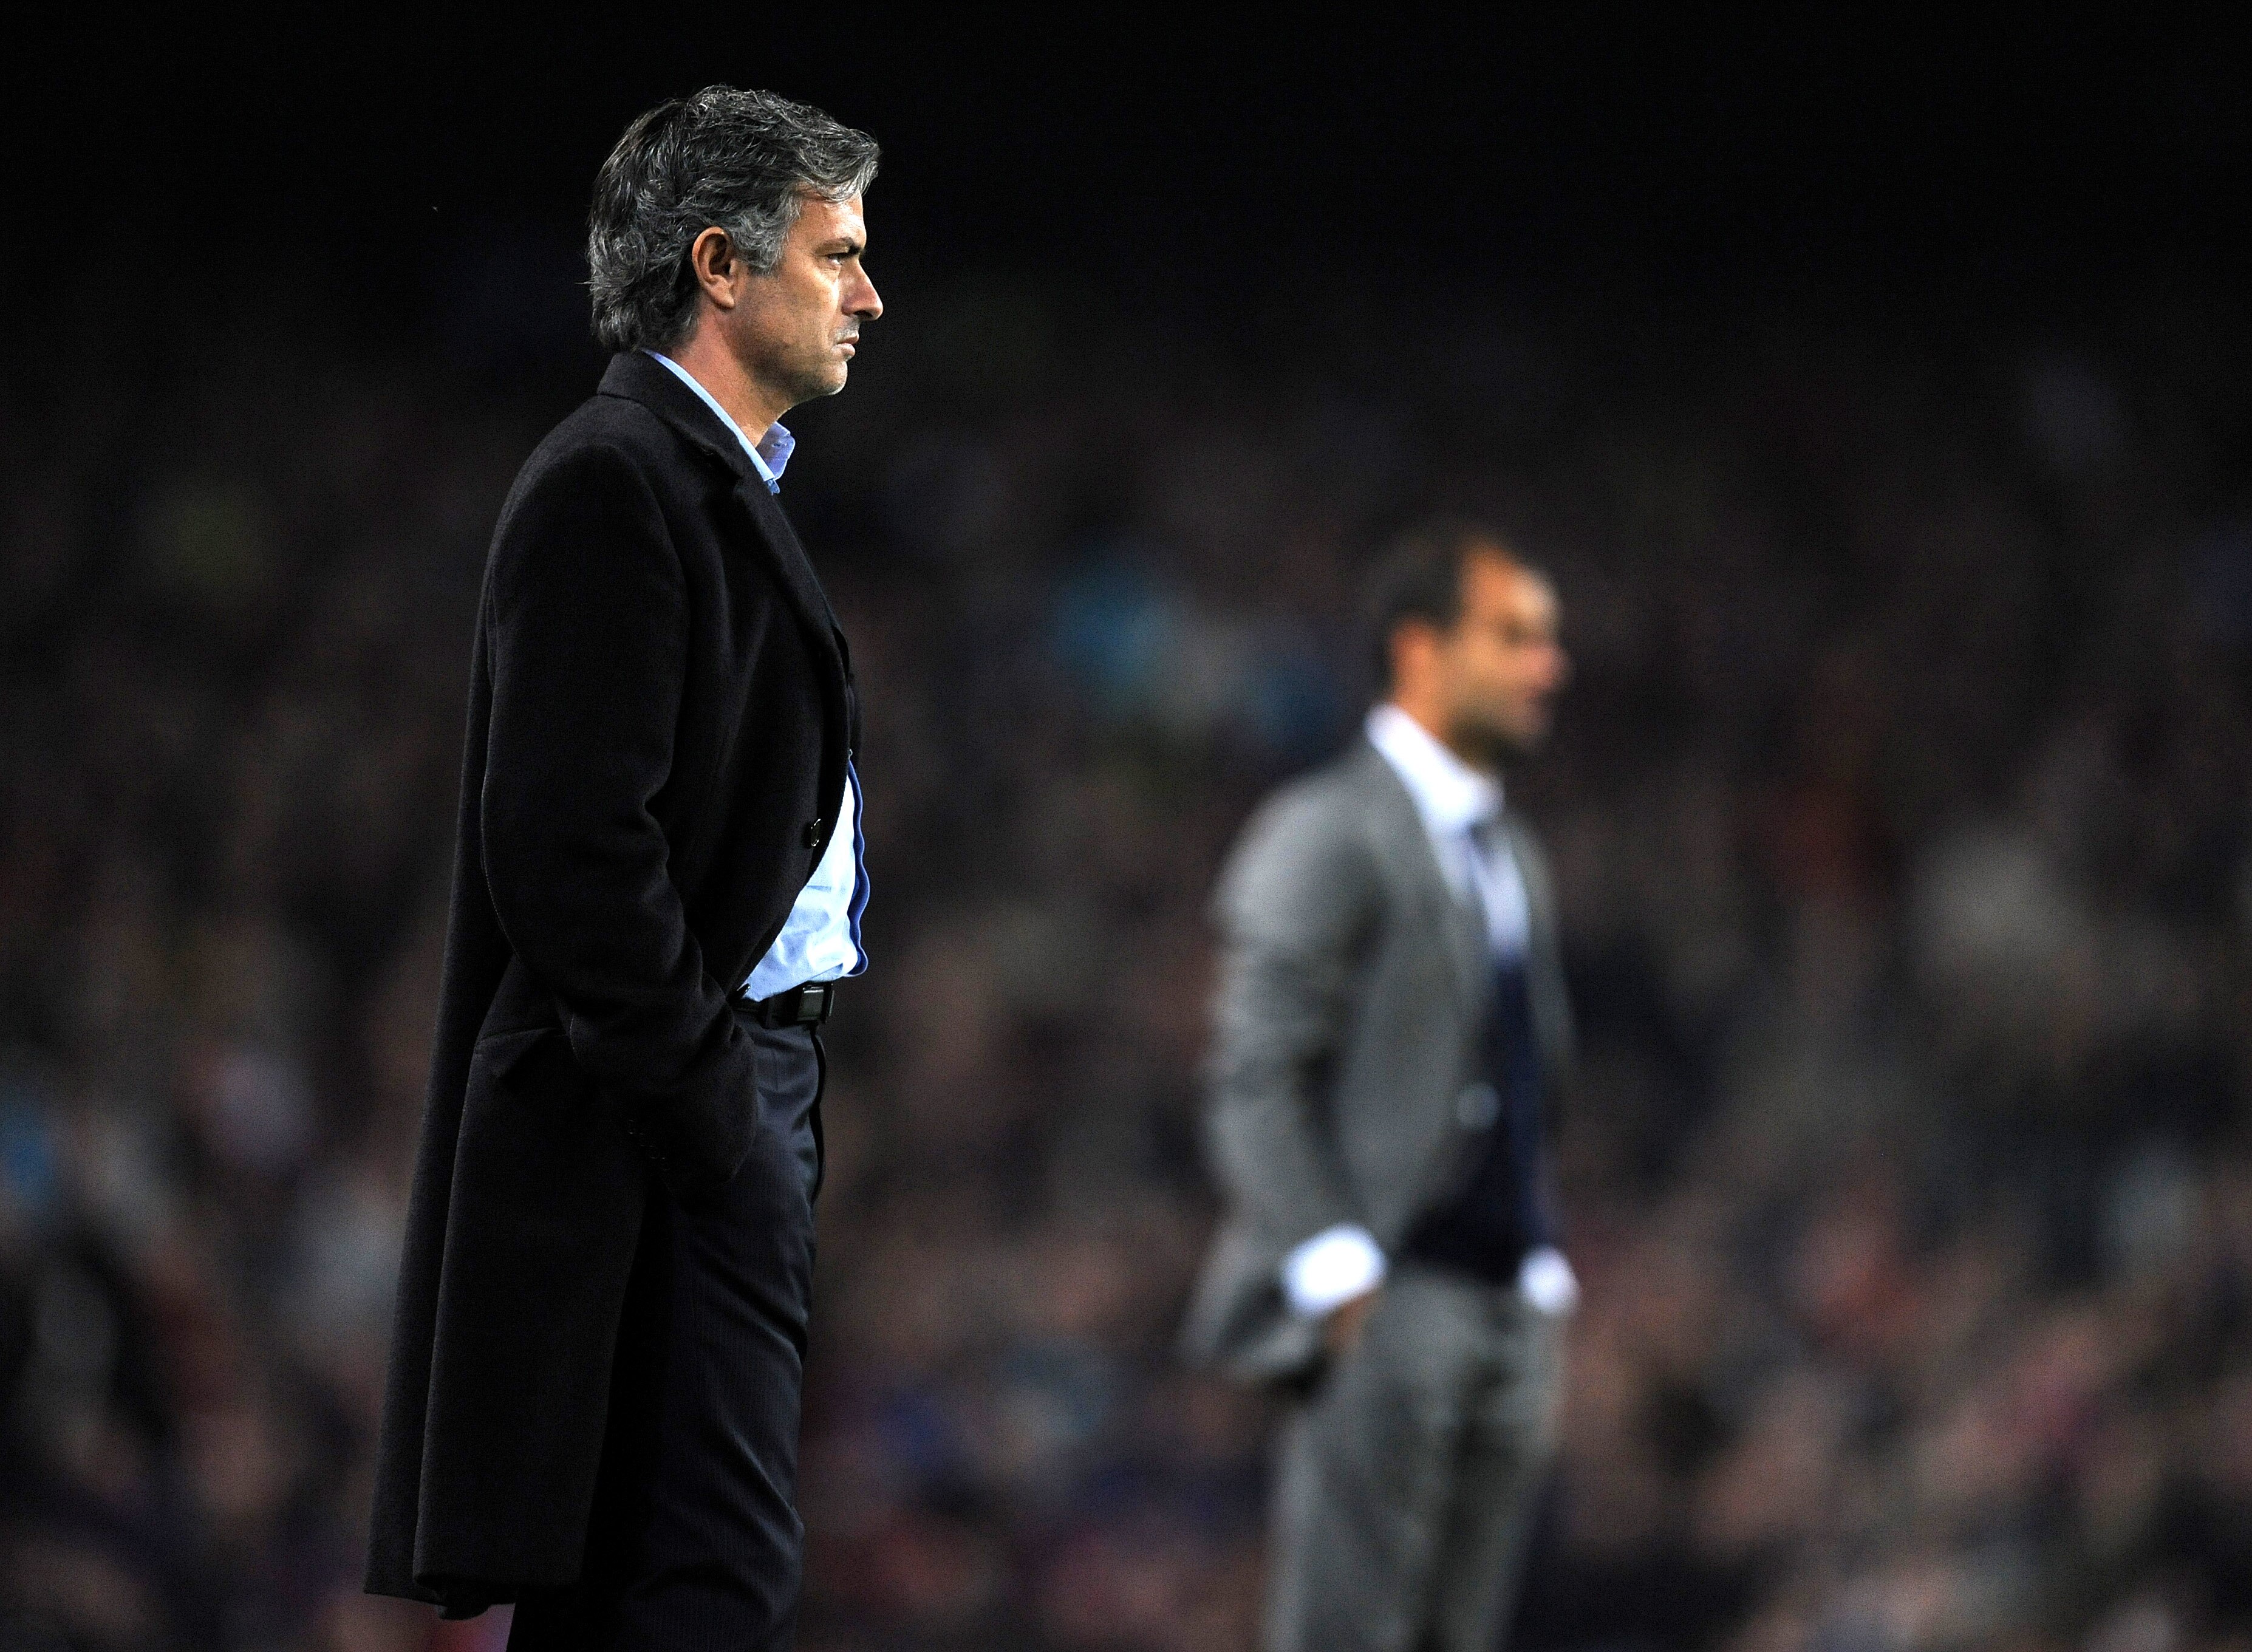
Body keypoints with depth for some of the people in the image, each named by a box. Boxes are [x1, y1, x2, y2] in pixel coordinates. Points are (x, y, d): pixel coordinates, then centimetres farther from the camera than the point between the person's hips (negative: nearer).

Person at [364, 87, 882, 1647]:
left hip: (746, 1077, 10)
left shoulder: (721, 482, 19)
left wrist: (774, 1094, 14)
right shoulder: (614, 485, -13)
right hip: (669, 1108, -10)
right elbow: (572, 843, -21)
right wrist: (708, 1104, -17)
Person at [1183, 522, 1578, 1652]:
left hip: (1509, 1305, 8)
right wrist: (1342, 1282, -19)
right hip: (1383, 1306, -8)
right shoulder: (1323, 835, -6)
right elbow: (1256, 1084, -12)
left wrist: (1545, 1277, 15)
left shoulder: (1508, 853, 21)